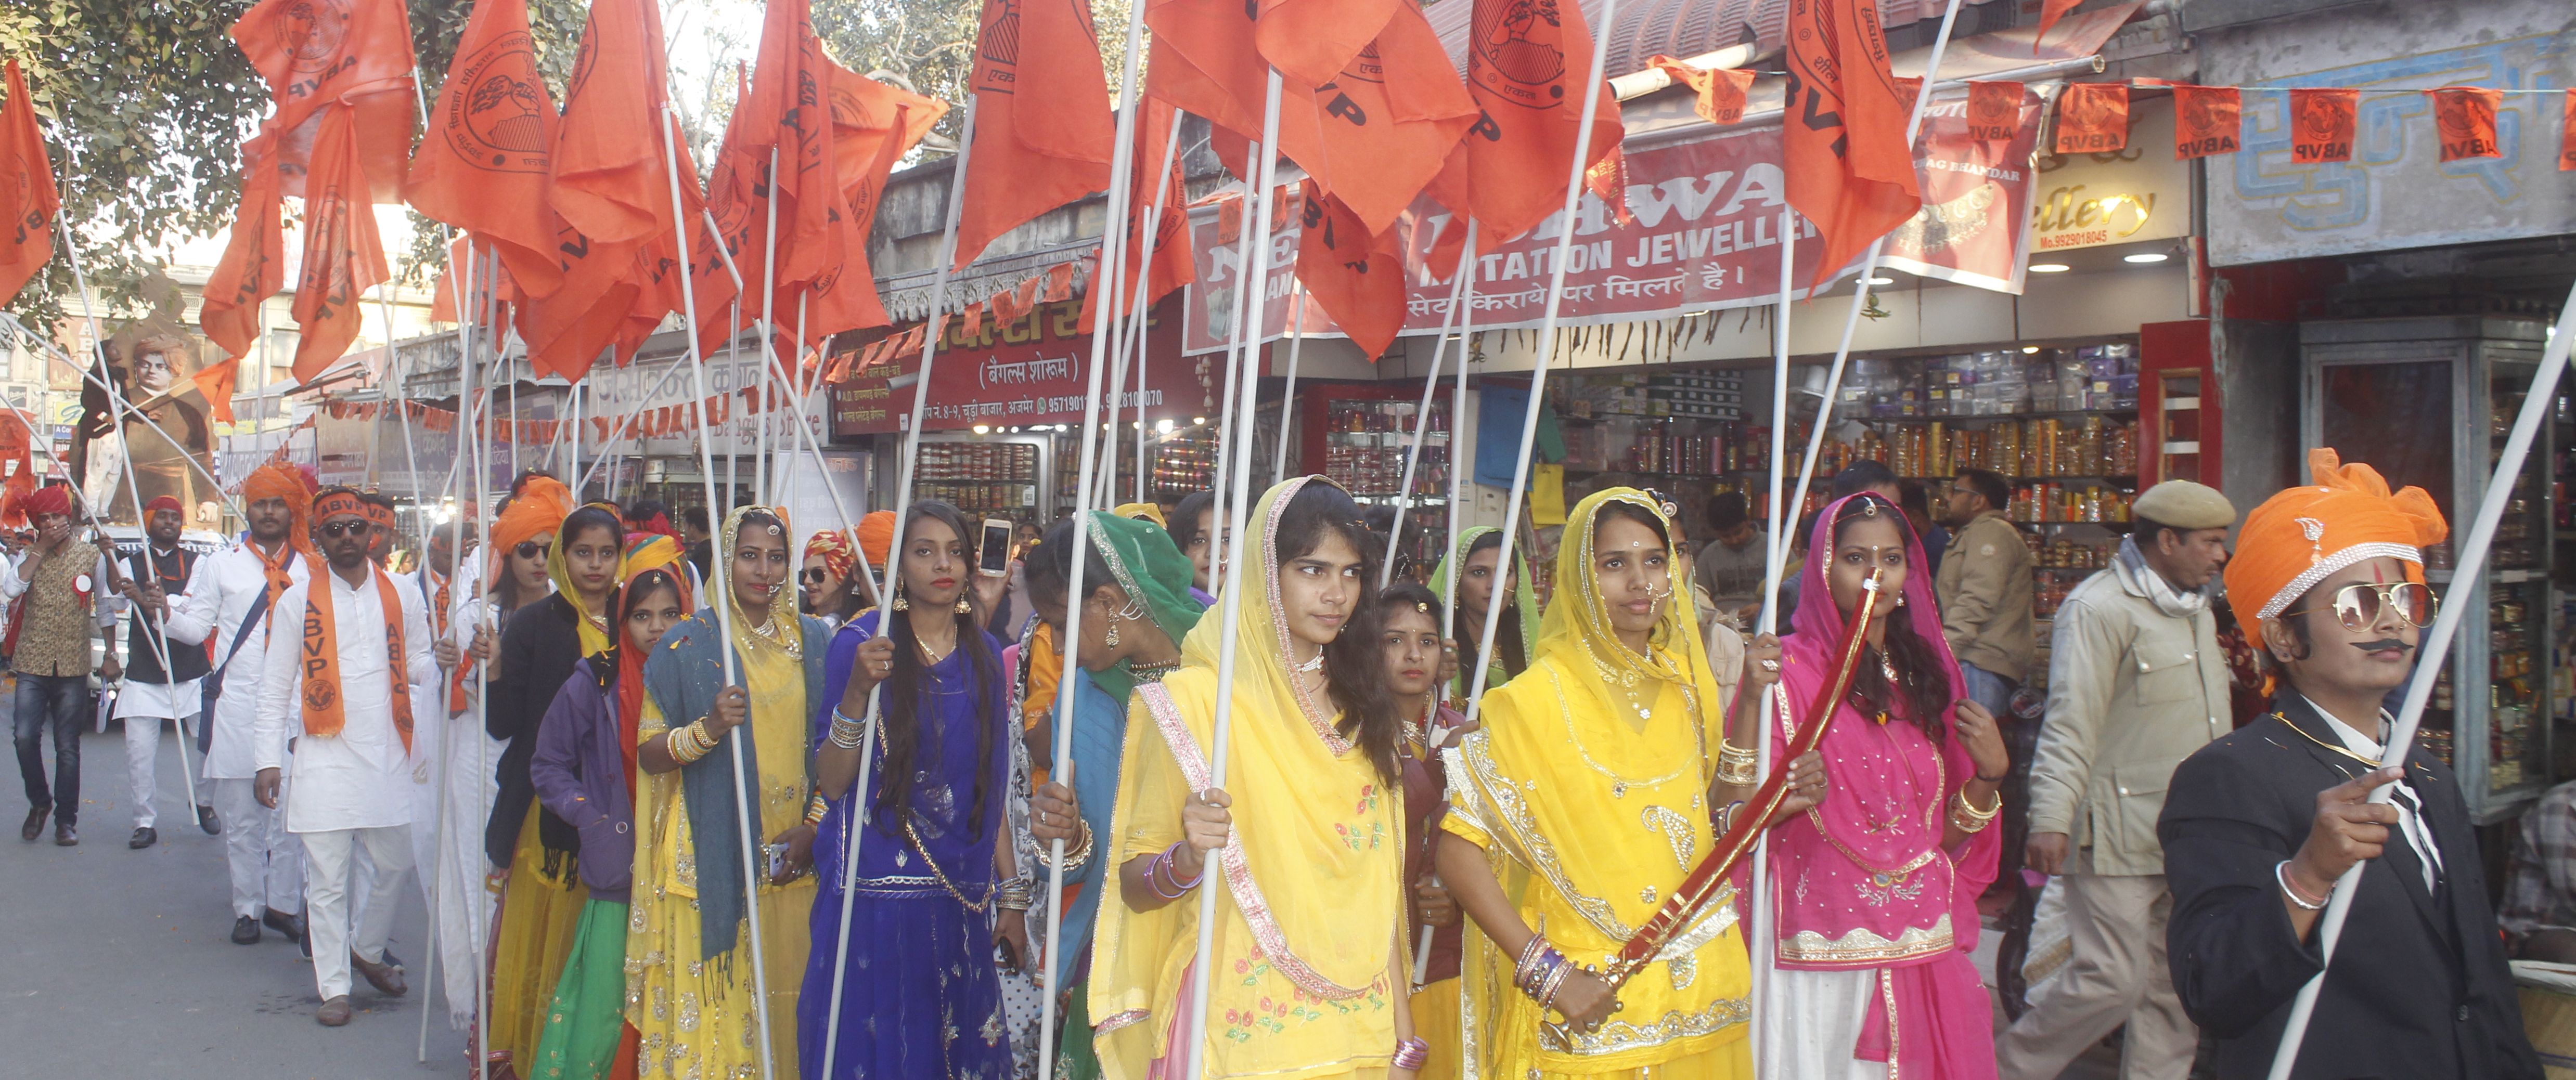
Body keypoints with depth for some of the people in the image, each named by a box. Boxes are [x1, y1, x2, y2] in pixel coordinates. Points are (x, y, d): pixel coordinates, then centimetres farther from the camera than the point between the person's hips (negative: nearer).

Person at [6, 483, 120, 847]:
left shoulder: (91, 555, 4)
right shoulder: (28, 555, 6)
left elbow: (105, 607, 10)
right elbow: (10, 589, -14)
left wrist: (110, 656, 8)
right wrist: (41, 550, -12)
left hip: (73, 666, -1)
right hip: (32, 665, 1)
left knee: (68, 748, 2)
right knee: (26, 738, -8)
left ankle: (66, 820, 11)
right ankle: (39, 803, 15)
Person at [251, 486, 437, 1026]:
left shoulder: (402, 597, 7)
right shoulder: (299, 600, 3)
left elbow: (422, 674, 12)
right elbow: (275, 688, 3)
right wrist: (268, 760, -2)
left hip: (389, 757, 2)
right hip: (324, 759, -2)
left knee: (396, 866, 9)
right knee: (328, 882, 2)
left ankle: (366, 950, 34)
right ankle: (334, 988, 13)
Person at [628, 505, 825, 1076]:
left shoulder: (814, 643, 8)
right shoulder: (687, 644, 0)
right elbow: (647, 754, -1)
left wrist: (814, 825, -2)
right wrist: (708, 730, -20)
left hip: (795, 860, 3)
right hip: (711, 861, -2)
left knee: (788, 1003, 5)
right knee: (710, 1009, -3)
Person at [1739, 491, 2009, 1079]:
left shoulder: (1927, 674, 10)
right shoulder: (1788, 668, -5)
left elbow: (1947, 836, 12)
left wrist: (1989, 774, -5)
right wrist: (1750, 700, -23)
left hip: (1921, 950, 5)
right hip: (1825, 957, -5)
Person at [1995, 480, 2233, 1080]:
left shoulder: (2195, 610, 18)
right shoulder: (2100, 608, -12)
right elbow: (2070, 725, -19)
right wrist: (2051, 820, -26)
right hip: (2117, 835, -9)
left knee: (2177, 986, 10)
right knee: (2111, 981, -9)